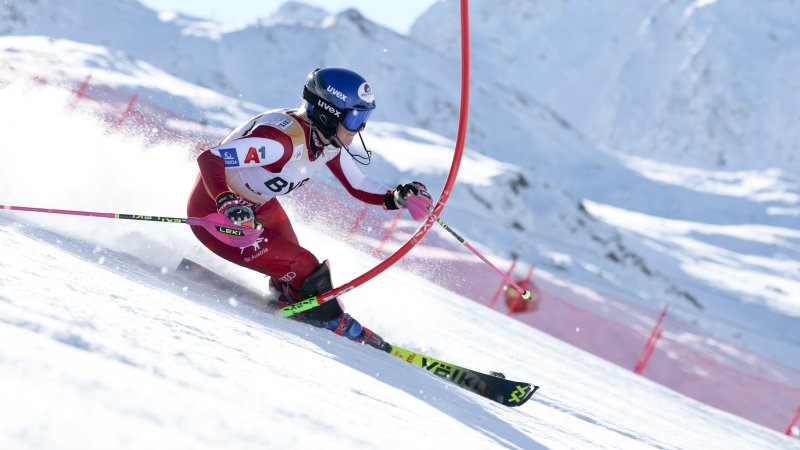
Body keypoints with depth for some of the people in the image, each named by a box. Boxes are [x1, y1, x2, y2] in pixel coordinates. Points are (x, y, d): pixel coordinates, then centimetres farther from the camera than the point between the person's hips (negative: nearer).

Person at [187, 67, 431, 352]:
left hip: (259, 207, 8)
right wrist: (228, 204, -54)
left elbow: (358, 186, 4)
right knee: (304, 271, -13)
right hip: (214, 216, -8)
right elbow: (209, 160, -38)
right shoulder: (283, 139, -34)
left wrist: (396, 198, -14)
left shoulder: (328, 139, -8)